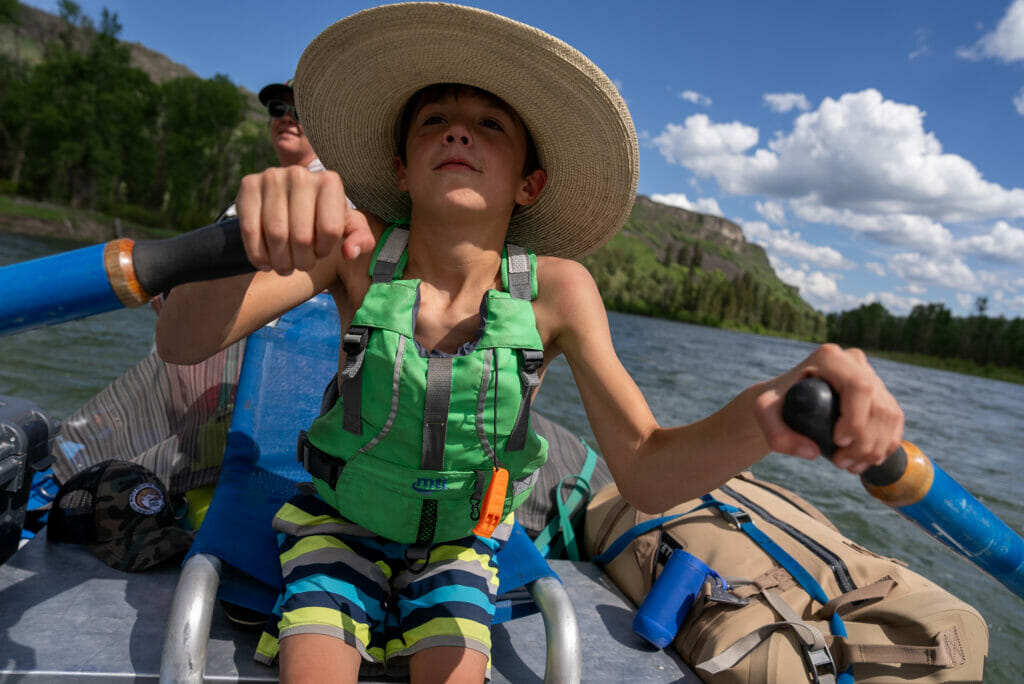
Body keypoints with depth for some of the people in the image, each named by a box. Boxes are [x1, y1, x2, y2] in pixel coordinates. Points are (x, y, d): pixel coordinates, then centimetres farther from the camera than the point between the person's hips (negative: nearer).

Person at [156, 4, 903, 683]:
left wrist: (759, 416, -47)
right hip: (340, 523, 0)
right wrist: (262, 216, -55)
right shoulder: (357, 246, -22)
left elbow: (646, 474, -25)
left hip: (456, 541, 1)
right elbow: (182, 343, -33)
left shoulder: (556, 290, -21)